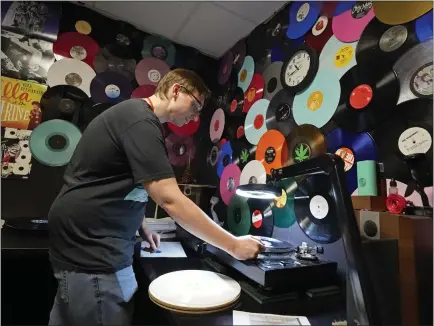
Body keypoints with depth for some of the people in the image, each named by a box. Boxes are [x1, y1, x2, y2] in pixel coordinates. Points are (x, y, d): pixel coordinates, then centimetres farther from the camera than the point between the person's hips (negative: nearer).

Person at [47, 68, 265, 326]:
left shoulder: (134, 113, 13)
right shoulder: (140, 120, -21)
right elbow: (170, 200, -27)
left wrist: (142, 227, 14)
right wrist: (233, 245, -20)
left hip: (87, 241, 10)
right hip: (91, 248, -10)